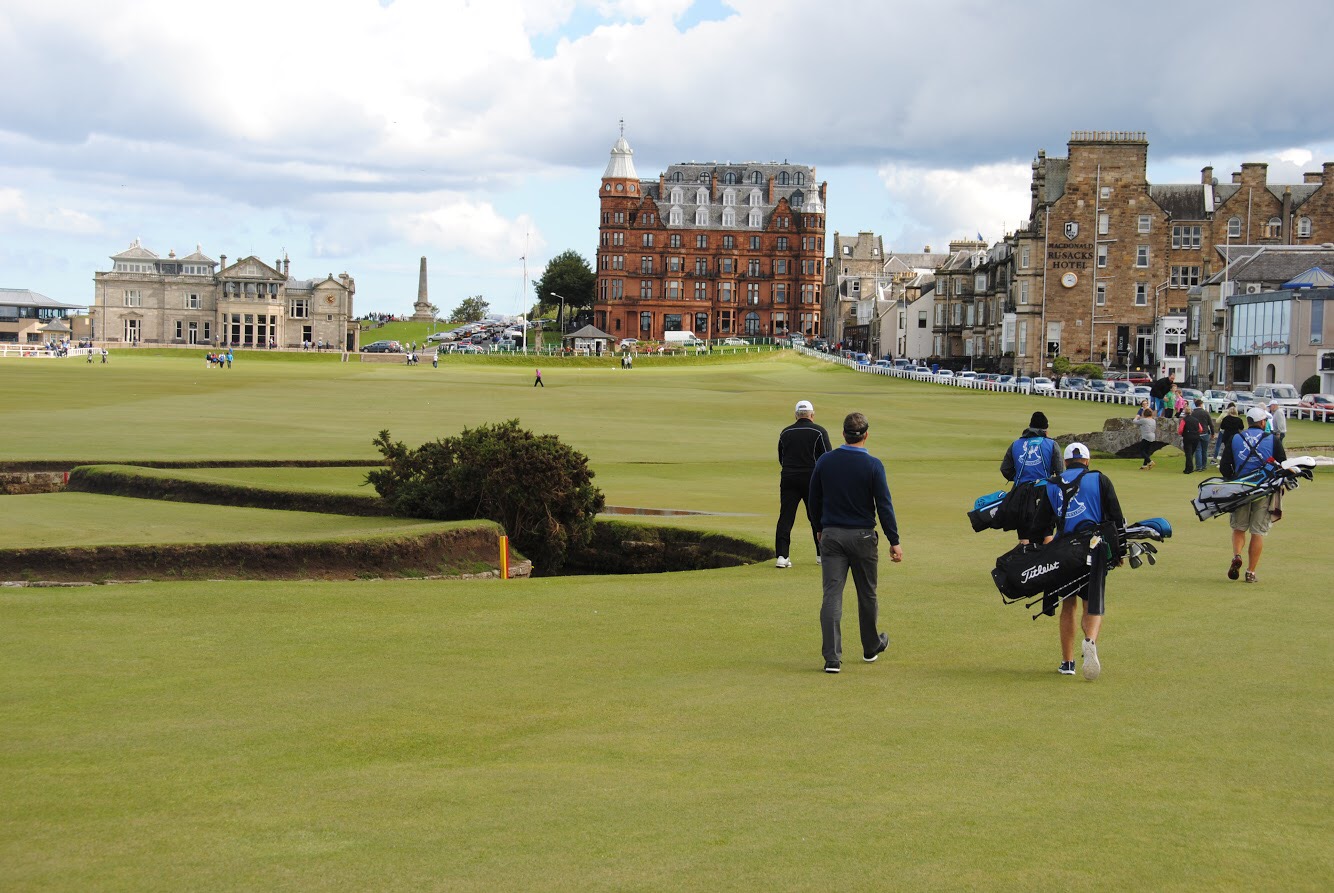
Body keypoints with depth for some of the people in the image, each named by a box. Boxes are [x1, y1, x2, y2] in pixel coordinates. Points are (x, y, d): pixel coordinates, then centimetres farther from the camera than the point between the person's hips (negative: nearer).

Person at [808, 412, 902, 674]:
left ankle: (832, 657, -10)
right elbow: (884, 505, -10)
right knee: (867, 594, 15)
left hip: (831, 535, 2)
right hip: (862, 535, -2)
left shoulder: (824, 461, -1)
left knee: (832, 595, -2)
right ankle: (871, 647, 33)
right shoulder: (873, 465, -10)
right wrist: (894, 541, -5)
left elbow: (815, 500, 8)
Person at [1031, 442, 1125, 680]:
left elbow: (1042, 524, 12)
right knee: (1093, 606, 1)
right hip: (1094, 552, -2)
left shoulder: (1052, 486, 11)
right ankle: (1090, 640, -31)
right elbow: (1116, 517, 1)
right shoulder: (1099, 480, 5)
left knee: (1068, 606, 16)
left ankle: (1067, 662, 15)